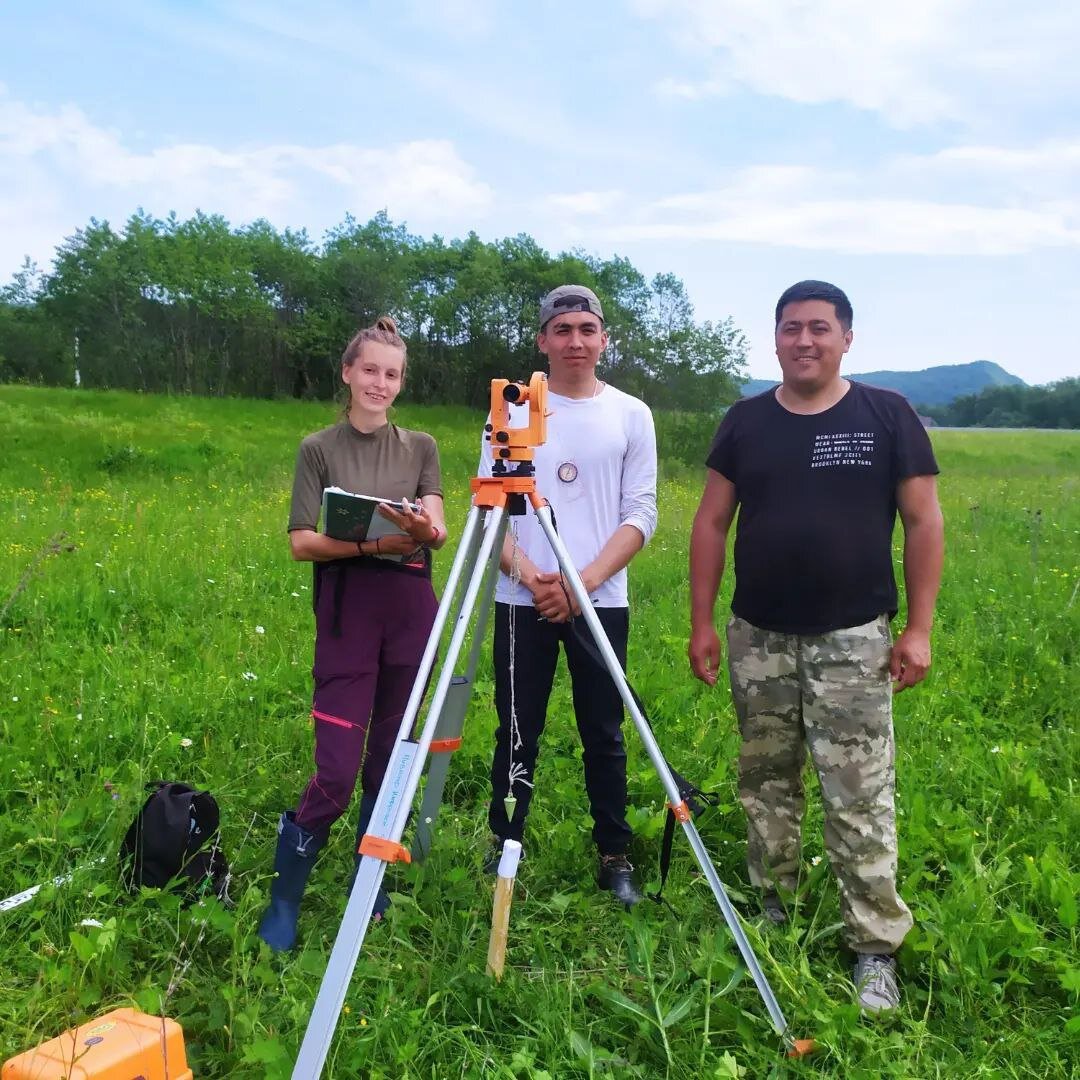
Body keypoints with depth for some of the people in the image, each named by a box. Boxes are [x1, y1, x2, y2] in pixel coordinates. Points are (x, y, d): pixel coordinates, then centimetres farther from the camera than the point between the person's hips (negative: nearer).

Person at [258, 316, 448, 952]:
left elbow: (439, 533, -1)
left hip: (411, 610, 3)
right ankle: (284, 900, 11)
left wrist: (423, 528, -25)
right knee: (337, 771, -8)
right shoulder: (319, 449, 4)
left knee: (389, 762, 9)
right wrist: (369, 543, -20)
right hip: (347, 613, -3)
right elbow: (302, 542, -4)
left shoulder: (422, 447, 10)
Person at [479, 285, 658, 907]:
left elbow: (641, 514, 0)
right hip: (521, 599, 0)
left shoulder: (631, 414, 4)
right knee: (518, 734, 7)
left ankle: (615, 857, 20)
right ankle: (504, 852, 21)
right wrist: (530, 576, -13)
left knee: (604, 735, 7)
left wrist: (585, 580, -13)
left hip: (601, 602, 0)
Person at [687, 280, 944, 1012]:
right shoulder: (746, 421, 5)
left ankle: (877, 949, 8)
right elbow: (711, 524, 7)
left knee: (860, 798, -3)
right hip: (759, 636, 3)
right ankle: (770, 908, 31)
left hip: (852, 639, -3)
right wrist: (702, 622, 3)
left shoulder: (888, 415, -2)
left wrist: (919, 628, -6)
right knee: (766, 781, 13)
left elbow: (924, 523, -1)